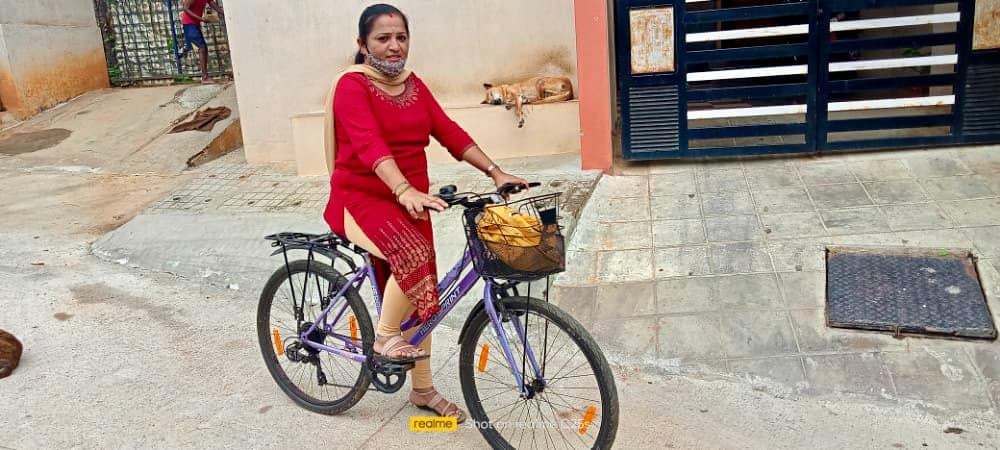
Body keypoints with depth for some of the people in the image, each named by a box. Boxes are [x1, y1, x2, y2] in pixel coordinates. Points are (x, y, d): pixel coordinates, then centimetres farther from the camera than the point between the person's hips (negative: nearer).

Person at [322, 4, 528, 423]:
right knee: (414, 256, -33)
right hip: (362, 201, -7)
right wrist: (406, 191, -44)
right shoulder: (352, 85, -13)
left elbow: (450, 133, 2)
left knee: (420, 296, 9)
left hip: (410, 203, 7)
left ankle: (423, 389, 25)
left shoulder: (413, 84, 8)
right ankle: (385, 338, -8)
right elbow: (370, 145, -29)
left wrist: (496, 173, -8)